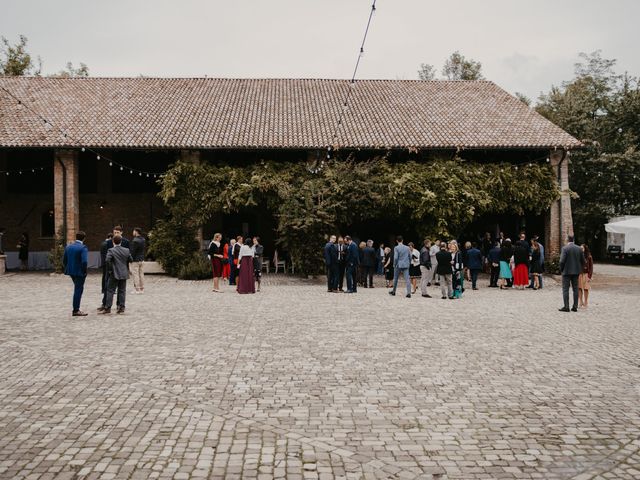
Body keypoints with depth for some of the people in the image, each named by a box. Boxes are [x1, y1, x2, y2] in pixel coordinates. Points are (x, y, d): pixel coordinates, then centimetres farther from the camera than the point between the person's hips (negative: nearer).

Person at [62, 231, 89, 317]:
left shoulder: (68, 247, 7)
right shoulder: (83, 248, -15)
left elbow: (64, 260, 9)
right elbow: (84, 261, -24)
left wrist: (67, 268, 17)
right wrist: (84, 271, -11)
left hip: (71, 271, 7)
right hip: (79, 272, -7)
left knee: (77, 289, 21)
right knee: (78, 290, 2)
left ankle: (76, 308, 26)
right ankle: (76, 311, 7)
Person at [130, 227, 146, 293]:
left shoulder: (135, 241, -18)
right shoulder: (143, 240, 8)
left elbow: (132, 251, -18)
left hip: (135, 260, -8)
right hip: (142, 259, 8)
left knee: (135, 275, -2)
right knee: (141, 274, 12)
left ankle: (137, 289, -1)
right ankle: (142, 289, 16)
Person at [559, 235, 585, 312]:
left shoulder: (565, 248, -12)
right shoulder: (579, 248, 5)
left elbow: (562, 261, -16)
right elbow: (583, 260, 7)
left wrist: (561, 269, -1)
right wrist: (580, 269, 18)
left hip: (567, 271, -5)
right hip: (576, 272, 5)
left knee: (565, 289, -1)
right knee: (575, 289, 9)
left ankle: (566, 307, -4)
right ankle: (575, 306, 11)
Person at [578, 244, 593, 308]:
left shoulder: (589, 257, -4)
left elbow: (591, 267, -4)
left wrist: (589, 276, -9)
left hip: (586, 274, -3)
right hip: (579, 274, 3)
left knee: (585, 289, 2)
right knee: (579, 288, 2)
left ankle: (585, 303, 12)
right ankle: (581, 302, 13)